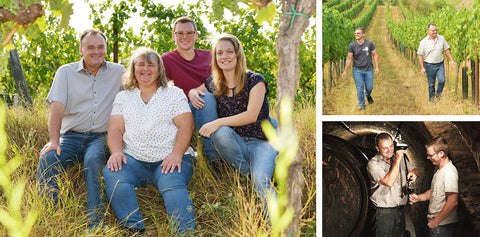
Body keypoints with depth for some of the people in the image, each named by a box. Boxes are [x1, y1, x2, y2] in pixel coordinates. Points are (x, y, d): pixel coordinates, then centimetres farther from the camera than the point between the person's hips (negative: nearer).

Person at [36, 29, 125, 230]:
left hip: (101, 137, -1)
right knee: (47, 160, -29)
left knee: (93, 159, -35)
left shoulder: (118, 72, 11)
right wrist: (54, 140, -16)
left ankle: (96, 224, -33)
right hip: (71, 136, 1)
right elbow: (57, 108, -1)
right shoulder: (66, 72, 8)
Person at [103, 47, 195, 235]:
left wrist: (176, 154, -15)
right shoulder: (123, 97, 22)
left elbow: (186, 126, 3)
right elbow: (115, 129, 11)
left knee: (172, 185, -34)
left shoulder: (175, 93, 15)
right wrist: (116, 152, -12)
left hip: (169, 159, -2)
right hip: (134, 160, 2)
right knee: (112, 173, -30)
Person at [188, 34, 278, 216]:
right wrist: (193, 92, 3)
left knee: (260, 181, -31)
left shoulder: (255, 81, -3)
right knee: (221, 133, -32)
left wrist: (219, 122, -26)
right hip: (234, 144, 4)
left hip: (260, 142, -3)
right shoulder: (213, 84, 10)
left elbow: (252, 115, -15)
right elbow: (196, 91, 30)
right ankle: (246, 176, -19)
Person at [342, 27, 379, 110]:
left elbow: (375, 55, 0)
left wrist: (377, 67, -7)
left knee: (369, 88, 7)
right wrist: (345, 71, -2)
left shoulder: (369, 43, -6)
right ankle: (362, 105, 13)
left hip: (368, 70, 1)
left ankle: (368, 95, 43)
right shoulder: (352, 45, -6)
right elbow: (349, 59, -1)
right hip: (357, 70, 0)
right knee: (360, 89, -3)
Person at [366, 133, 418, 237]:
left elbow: (414, 170, 20)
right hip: (384, 212, -6)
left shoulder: (400, 158, 7)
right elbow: (389, 182, -26)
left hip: (401, 209, 6)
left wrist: (413, 173, -5)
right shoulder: (373, 164, -14)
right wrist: (397, 160, -22)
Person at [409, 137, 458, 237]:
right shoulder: (439, 169, 12)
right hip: (435, 222, 9)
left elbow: (453, 201, -27)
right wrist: (419, 197, 7)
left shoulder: (449, 172, -21)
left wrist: (436, 220, -21)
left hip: (443, 226, -9)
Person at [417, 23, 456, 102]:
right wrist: (422, 68, -8)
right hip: (429, 65, -2)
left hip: (440, 64, 2)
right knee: (431, 84, 5)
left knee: (442, 80, -13)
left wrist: (452, 60, 5)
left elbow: (446, 50, 10)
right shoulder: (424, 42, -8)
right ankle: (431, 99, 21)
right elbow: (420, 55, -3)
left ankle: (438, 94, 13)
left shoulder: (441, 39, 1)